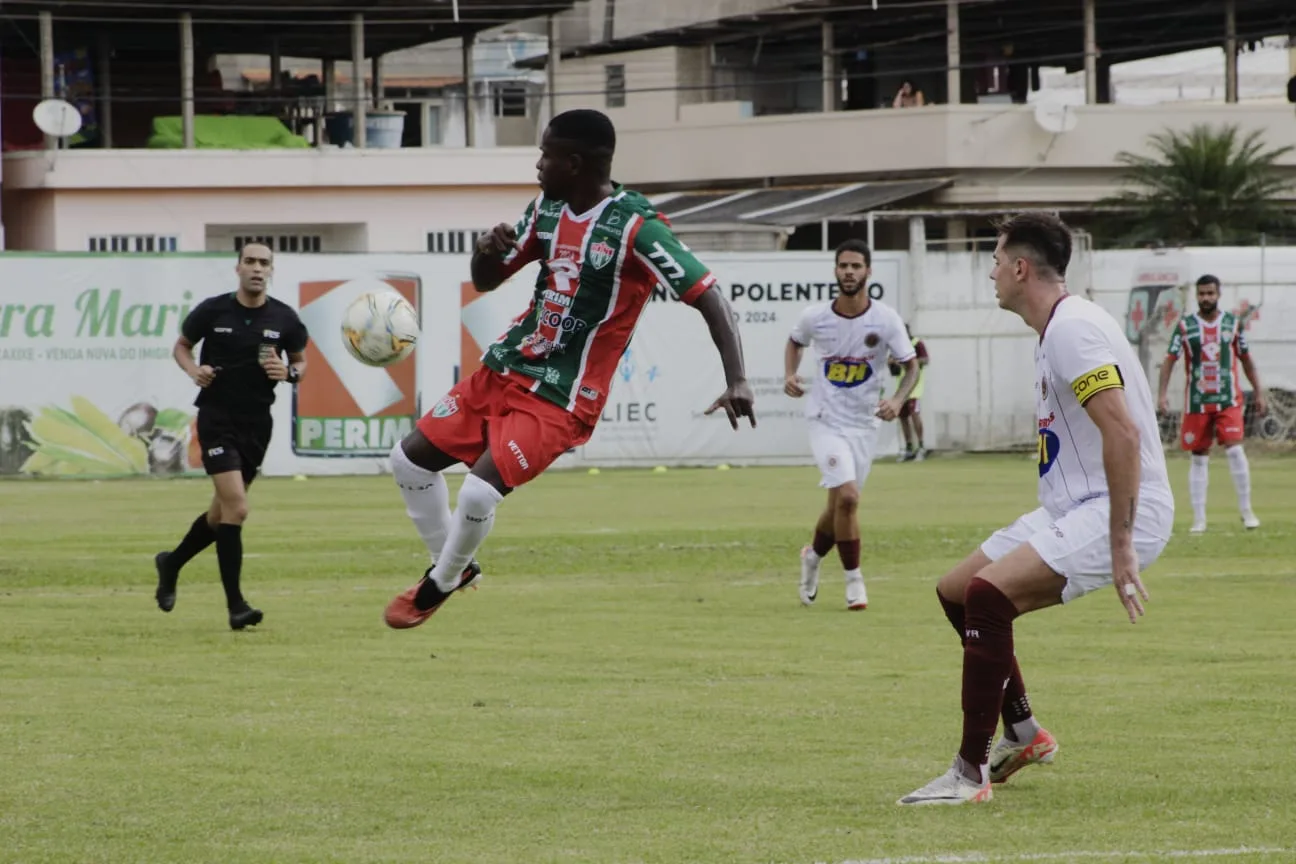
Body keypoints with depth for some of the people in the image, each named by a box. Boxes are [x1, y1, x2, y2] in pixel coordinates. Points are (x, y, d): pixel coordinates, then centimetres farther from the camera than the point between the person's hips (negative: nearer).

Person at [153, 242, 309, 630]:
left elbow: (301, 361, 12)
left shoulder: (284, 318, 0)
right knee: (236, 509, -17)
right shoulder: (212, 311, -6)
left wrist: (290, 373, -11)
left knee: (222, 513, 16)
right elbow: (181, 346, 9)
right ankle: (235, 605, -13)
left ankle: (171, 563, 43)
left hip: (257, 423, 4)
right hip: (217, 419, -4)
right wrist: (193, 369, -12)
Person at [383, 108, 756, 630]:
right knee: (410, 458, 9)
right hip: (504, 370, 8)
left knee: (479, 491, -21)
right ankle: (455, 566, 29)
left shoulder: (636, 227, -19)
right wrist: (488, 251, -11)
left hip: (562, 399, -8)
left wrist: (736, 380, -32)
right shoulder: (547, 209, 5)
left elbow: (709, 298, -20)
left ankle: (438, 586, 7)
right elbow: (485, 281, 15)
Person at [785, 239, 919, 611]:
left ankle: (813, 555, 41)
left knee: (841, 503, 10)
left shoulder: (885, 319, -9)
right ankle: (853, 579, -4)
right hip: (826, 420, -2)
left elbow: (911, 365, -2)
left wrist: (898, 399, -20)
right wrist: (790, 374, -3)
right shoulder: (815, 317, -7)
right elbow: (795, 342, 16)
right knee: (846, 496, -19)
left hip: (864, 423, 2)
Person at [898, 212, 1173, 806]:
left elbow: (1124, 433, -26)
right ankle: (1023, 735, 28)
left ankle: (971, 773, -25)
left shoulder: (1073, 329, -17)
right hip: (1073, 509, 11)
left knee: (988, 592, -27)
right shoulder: (1055, 329, 16)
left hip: (1122, 510, -11)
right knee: (956, 591, 15)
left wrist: (1121, 547, -28)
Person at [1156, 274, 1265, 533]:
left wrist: (1259, 392, 11)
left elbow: (1246, 360, 13)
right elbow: (1169, 360, -2)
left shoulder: (1233, 324, 5)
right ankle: (1199, 519, 7)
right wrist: (1162, 393, -13)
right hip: (1196, 402, 0)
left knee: (1234, 449, -15)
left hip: (1228, 400, 0)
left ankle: (1246, 511, -4)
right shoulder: (1185, 326, 1)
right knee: (1198, 457, 3)